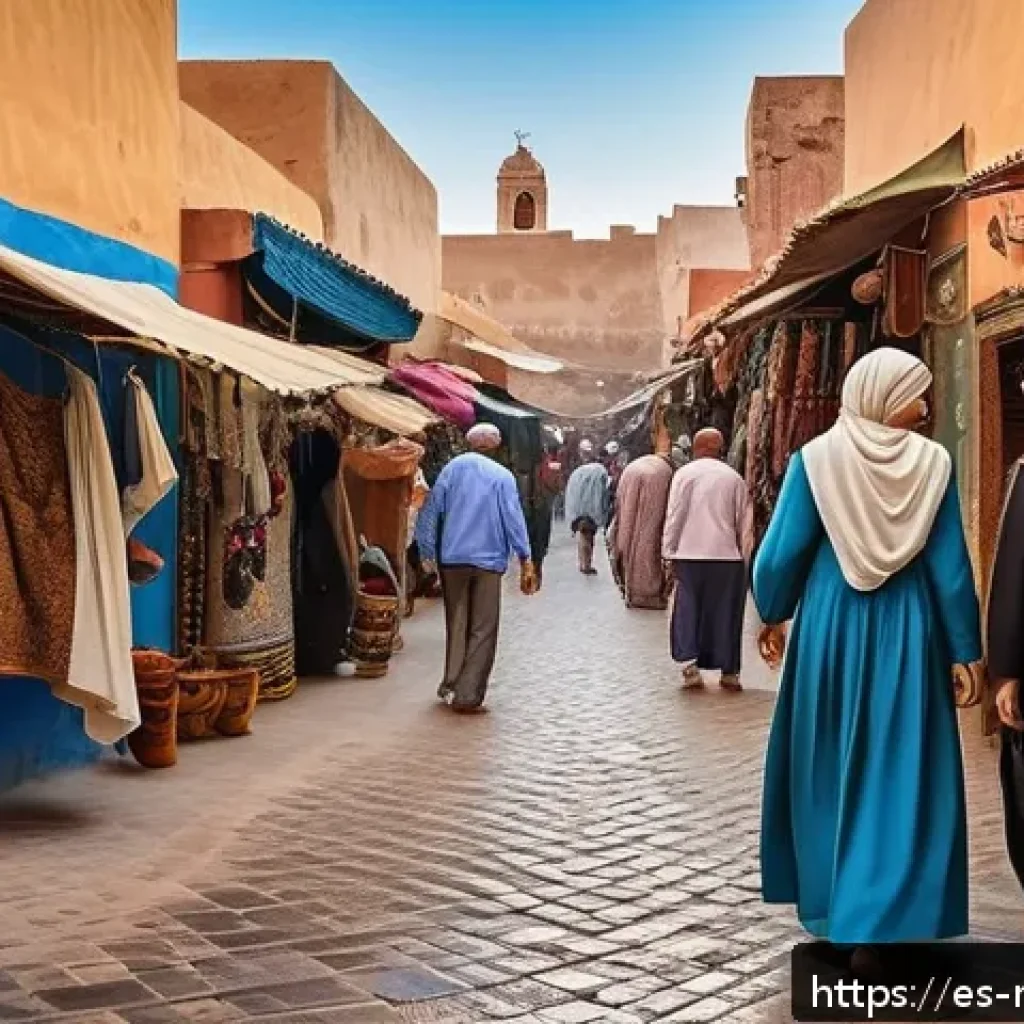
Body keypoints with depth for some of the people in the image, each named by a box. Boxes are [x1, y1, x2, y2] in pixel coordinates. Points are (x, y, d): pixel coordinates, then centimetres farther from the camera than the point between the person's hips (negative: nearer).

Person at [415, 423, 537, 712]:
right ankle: (468, 695, -3)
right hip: (489, 560, -2)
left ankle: (452, 686, 16)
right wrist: (525, 562, -5)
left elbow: (431, 510, 1)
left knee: (456, 625, 16)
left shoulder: (453, 467, 4)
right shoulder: (503, 476, 1)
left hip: (452, 558, 2)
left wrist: (427, 553, 6)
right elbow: (514, 519, -5)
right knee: (482, 630, 3)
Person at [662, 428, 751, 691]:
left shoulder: (684, 474, -1)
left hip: (691, 554, -1)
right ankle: (729, 672, 11)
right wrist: (745, 558, 14)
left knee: (688, 609, 6)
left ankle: (689, 664, -5)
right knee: (725, 613, 7)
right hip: (727, 555, 1)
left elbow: (674, 516, -3)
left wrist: (669, 552, 3)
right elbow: (745, 523, 6)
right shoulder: (734, 477, 4)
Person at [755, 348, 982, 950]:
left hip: (831, 628, 1)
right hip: (906, 631, -1)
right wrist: (964, 650, 3)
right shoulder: (933, 462, -7)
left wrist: (773, 615, 12)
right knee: (898, 772, 5)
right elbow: (951, 567, -5)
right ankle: (872, 919, 1)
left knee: (828, 766, 16)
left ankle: (827, 903, 28)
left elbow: (783, 550, -4)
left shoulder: (817, 457, -6)